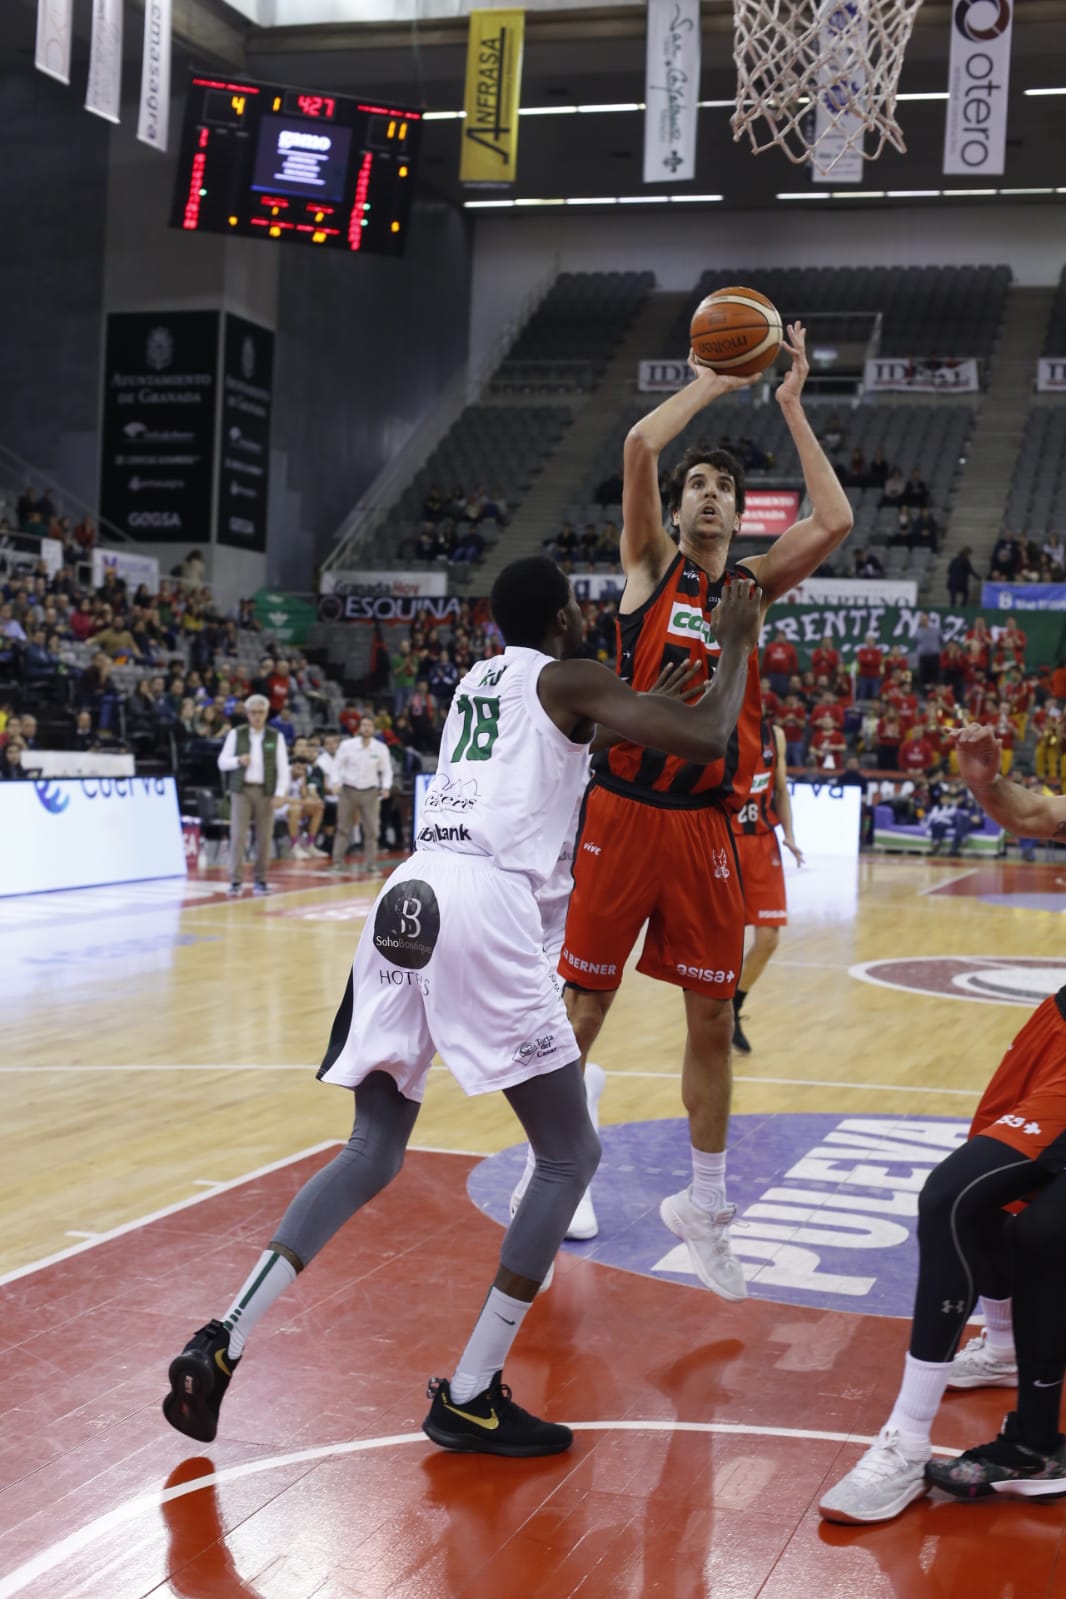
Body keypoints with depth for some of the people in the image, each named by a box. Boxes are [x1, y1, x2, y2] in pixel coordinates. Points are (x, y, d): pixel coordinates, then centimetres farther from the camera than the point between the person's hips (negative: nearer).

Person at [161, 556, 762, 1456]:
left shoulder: (477, 680, 29)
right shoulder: (568, 681, 7)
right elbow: (706, 741, -3)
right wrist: (736, 646, 12)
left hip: (407, 896, 7)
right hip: (485, 905, -7)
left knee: (372, 1154, 18)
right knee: (570, 1155, 5)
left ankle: (221, 1346, 7)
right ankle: (469, 1399, 2)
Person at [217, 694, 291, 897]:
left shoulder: (276, 737, 6)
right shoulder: (236, 734, 6)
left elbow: (283, 767, 3)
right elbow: (222, 762, 5)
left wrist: (280, 792, -8)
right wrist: (238, 760, -15)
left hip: (265, 791, 1)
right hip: (241, 790, -1)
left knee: (264, 837, 1)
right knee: (238, 836, -7)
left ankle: (260, 880, 10)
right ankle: (235, 881, -6)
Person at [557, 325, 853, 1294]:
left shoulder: (753, 585, 11)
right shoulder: (650, 567, 4)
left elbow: (835, 523, -3)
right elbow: (639, 446, -10)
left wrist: (792, 408, 2)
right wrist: (711, 383, 1)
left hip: (708, 824, 3)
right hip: (626, 811, -3)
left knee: (712, 1016, 7)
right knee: (584, 1002, 4)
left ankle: (704, 1206, 21)